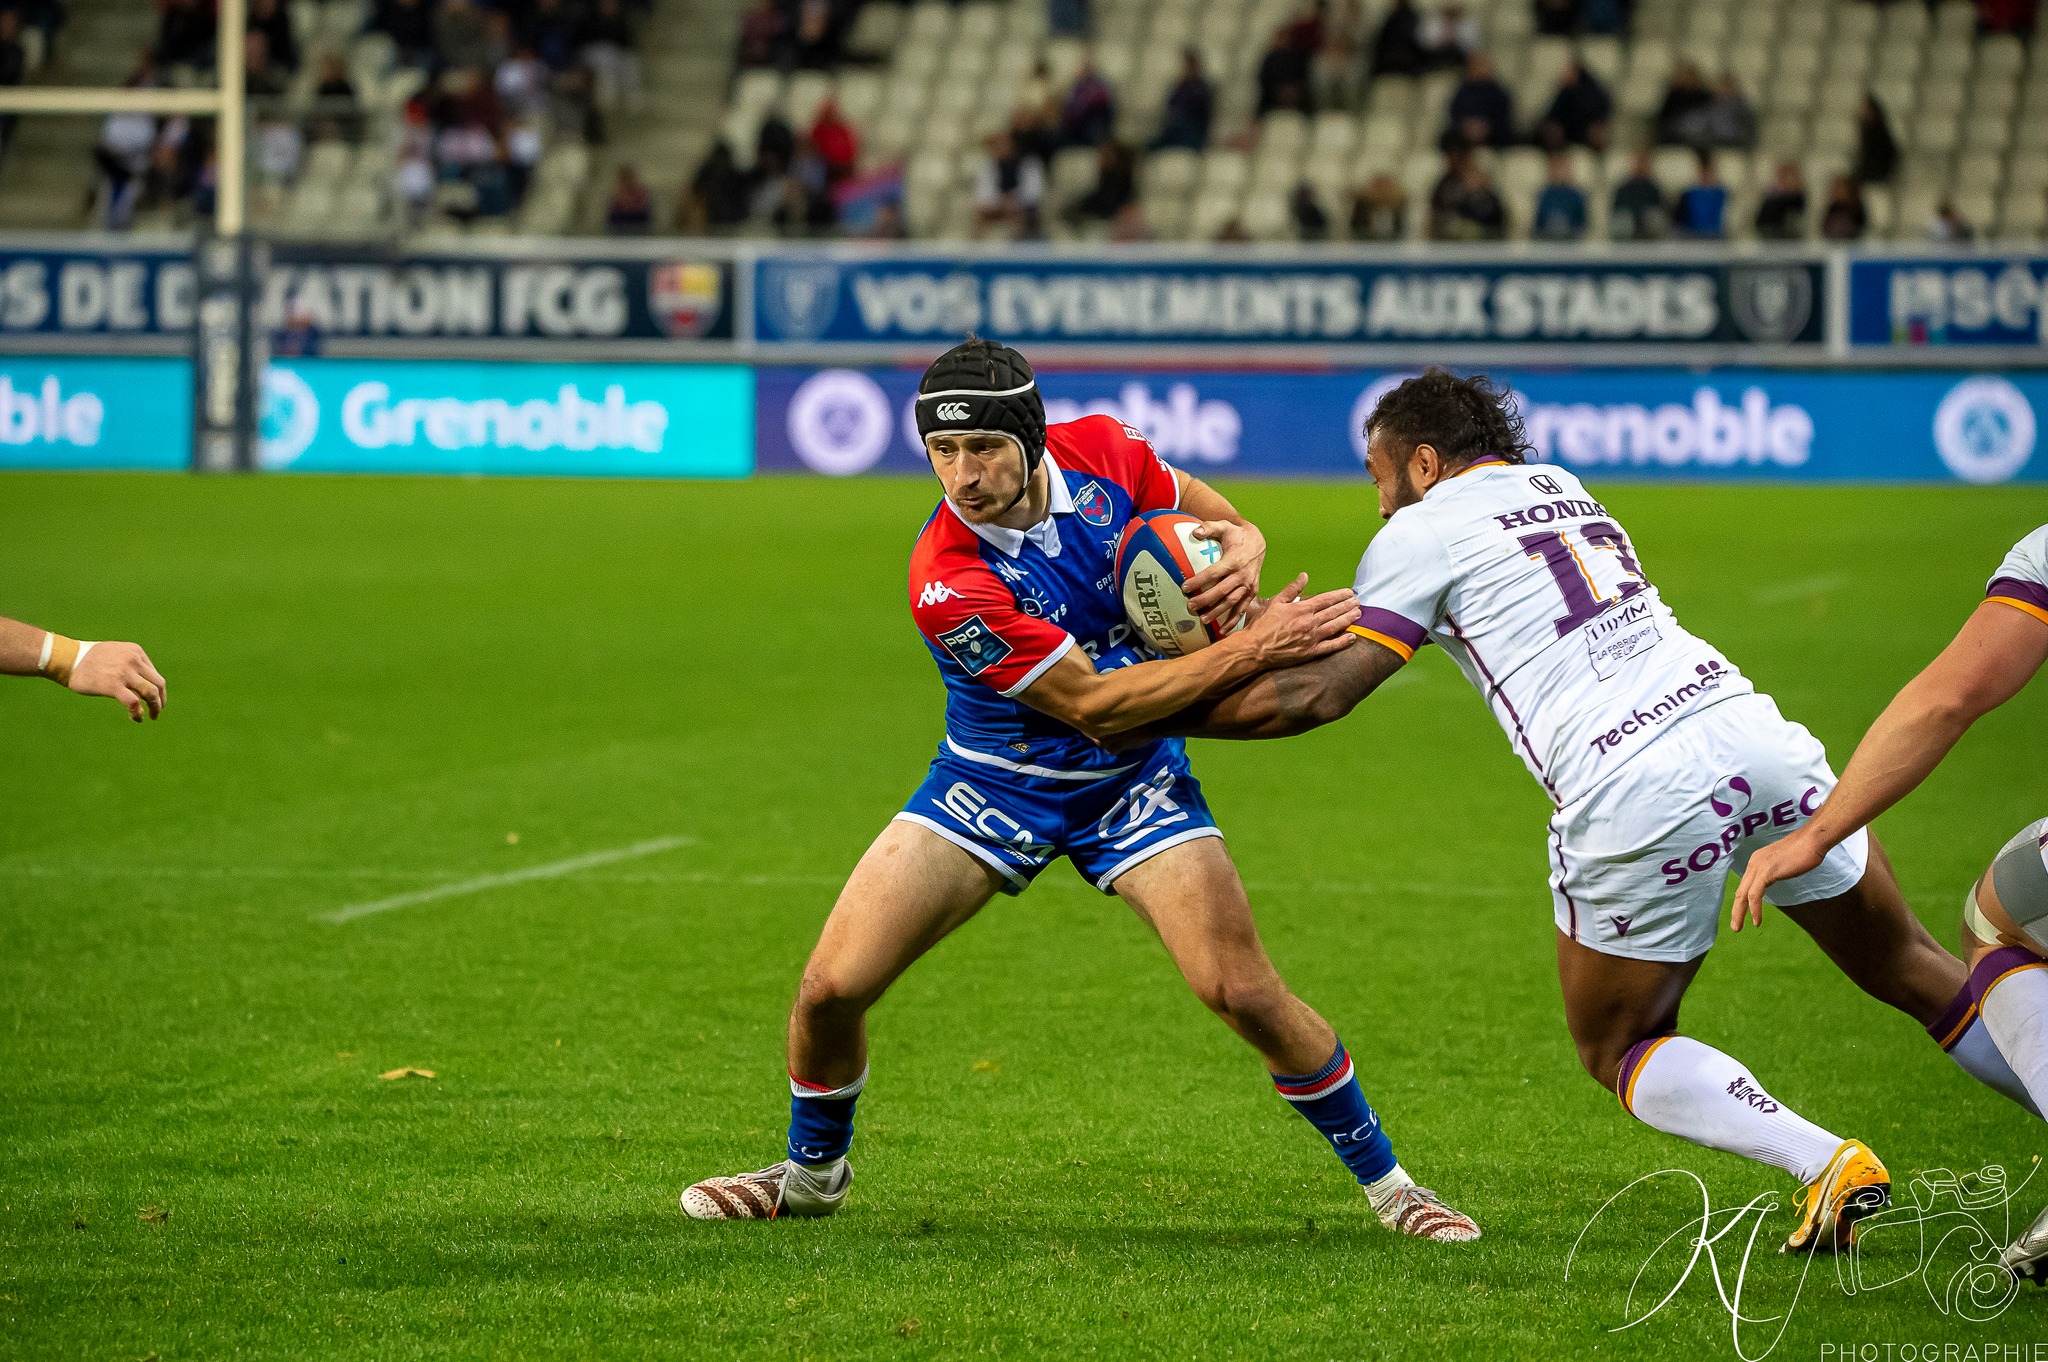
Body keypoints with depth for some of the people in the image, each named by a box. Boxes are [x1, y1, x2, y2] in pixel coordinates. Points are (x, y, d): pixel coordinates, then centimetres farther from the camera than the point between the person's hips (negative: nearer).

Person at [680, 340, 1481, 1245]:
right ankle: (812, 1171, 23)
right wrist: (1252, 647, -32)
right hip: (993, 785, -2)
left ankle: (1383, 1179, 7)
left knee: (1243, 992, -12)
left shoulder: (1100, 451, -17)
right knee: (832, 986, -7)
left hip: (1132, 780, 2)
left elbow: (1221, 520, 4)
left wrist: (1241, 553, -21)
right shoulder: (947, 582, -29)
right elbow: (1090, 703, -27)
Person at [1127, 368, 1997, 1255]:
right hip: (1750, 728, 6)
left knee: (1617, 1052, 14)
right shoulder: (1558, 486, 26)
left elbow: (1323, 693, 3)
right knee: (1906, 969, 19)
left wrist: (1157, 715, 13)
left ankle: (1825, 1162, -5)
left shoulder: (1424, 528, 6)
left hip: (1633, 798, -6)